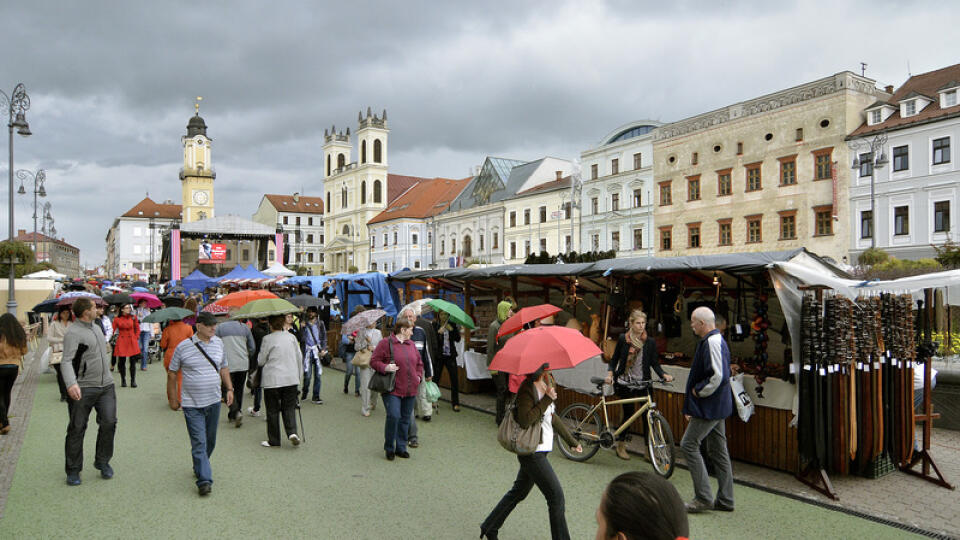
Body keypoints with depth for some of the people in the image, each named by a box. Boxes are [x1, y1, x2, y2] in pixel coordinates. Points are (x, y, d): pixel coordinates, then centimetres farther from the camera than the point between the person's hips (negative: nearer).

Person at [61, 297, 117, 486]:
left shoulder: (96, 328, 15)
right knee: (77, 429, 4)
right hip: (83, 388, -6)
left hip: (106, 385, 6)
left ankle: (102, 462, 16)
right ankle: (73, 470, 16)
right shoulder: (73, 332, -12)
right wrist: (71, 384, -36)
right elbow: (66, 361, -21)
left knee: (109, 423, -1)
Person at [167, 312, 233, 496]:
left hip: (214, 401, 4)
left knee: (210, 441, 15)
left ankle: (199, 468, 37)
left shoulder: (218, 343, 5)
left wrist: (229, 388, 9)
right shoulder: (183, 347, -7)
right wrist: (173, 398, 3)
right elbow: (172, 373, 2)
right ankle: (204, 480, -7)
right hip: (192, 404, -4)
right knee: (199, 443, -9)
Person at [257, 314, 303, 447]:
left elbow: (260, 361, 0)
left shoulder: (267, 339, -7)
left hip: (272, 380, -3)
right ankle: (292, 432, -9)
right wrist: (298, 374, 20)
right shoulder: (291, 337, 4)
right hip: (291, 378, 3)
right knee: (289, 407, 11)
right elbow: (299, 357, 9)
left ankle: (274, 440, 14)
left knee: (273, 410, 7)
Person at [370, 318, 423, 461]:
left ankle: (401, 448, 23)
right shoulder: (386, 343, -5)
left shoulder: (411, 344, 14)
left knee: (405, 419, 10)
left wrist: (418, 376, 9)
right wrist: (385, 367, -20)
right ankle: (389, 448, 5)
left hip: (410, 390, 6)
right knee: (393, 416, -15)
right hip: (392, 389, -6)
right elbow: (373, 361, -4)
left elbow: (419, 363, 24)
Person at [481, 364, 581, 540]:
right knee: (556, 496, -5)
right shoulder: (527, 389, -19)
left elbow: (551, 417, 20)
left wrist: (572, 441, 23)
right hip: (532, 451, -10)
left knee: (519, 492, 21)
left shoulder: (547, 384, 9)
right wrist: (547, 399, -26)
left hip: (540, 449, 10)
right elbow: (525, 421, -29)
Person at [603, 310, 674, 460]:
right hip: (625, 383, -1)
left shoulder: (650, 342, 1)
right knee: (628, 412, -1)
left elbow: (654, 363, 1)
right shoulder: (623, 339, -1)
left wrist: (664, 375, -16)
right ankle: (621, 446, 17)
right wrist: (610, 373, -9)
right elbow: (614, 359, 5)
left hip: (643, 383, 1)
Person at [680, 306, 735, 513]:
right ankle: (725, 500, 21)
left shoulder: (712, 342, -19)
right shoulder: (715, 340, 14)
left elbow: (718, 376, -29)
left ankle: (704, 498, -1)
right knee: (718, 450, 14)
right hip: (717, 407, 10)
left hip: (709, 407, -10)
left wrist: (698, 391, -13)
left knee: (689, 444, -5)